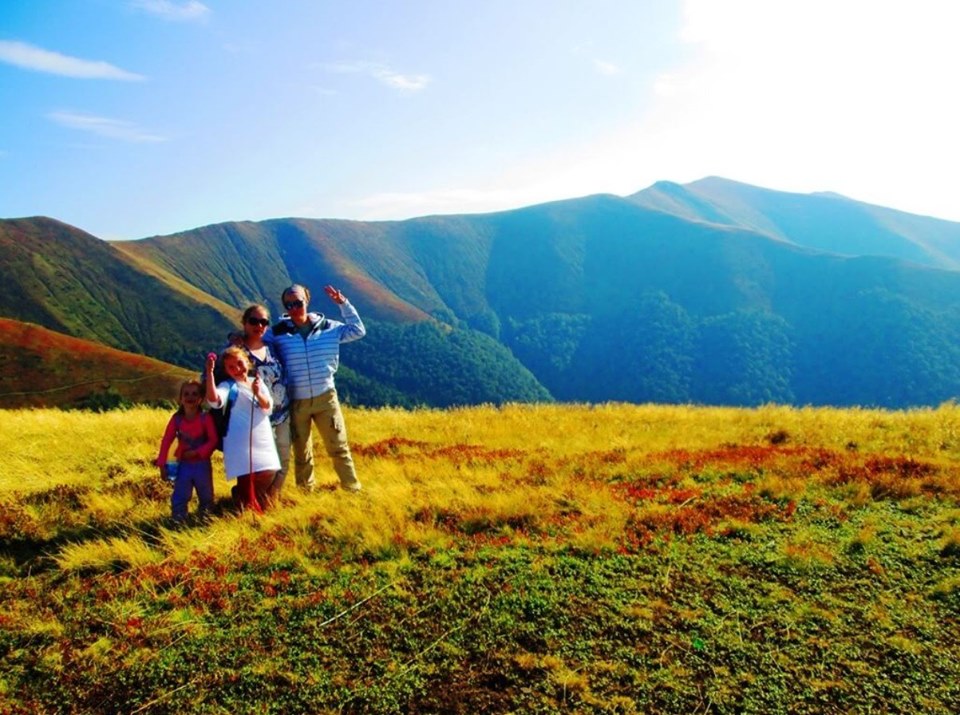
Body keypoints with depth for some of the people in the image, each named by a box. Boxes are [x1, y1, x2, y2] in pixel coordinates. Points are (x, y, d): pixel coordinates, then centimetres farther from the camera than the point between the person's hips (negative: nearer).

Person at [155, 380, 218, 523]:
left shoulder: (206, 418, -13)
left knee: (206, 496, 15)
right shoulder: (176, 419, -7)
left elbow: (213, 440, -14)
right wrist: (162, 464, -8)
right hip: (183, 465, 1)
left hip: (202, 464, -1)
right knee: (180, 496, 4)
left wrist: (197, 452, -24)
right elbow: (166, 441, -4)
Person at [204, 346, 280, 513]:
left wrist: (257, 393, -18)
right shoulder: (228, 386, -4)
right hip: (242, 445, -5)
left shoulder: (258, 382, 11)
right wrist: (209, 372, -34)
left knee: (268, 475, 7)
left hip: (263, 442, 5)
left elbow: (268, 408, 1)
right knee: (248, 480, -8)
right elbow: (214, 400, -27)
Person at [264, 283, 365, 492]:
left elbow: (358, 331, 4)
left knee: (339, 447, 6)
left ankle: (353, 490, 16)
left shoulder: (327, 327, 0)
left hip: (326, 398, 0)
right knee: (301, 453, 13)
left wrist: (343, 304, -4)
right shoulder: (278, 332, -3)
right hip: (296, 403, 0)